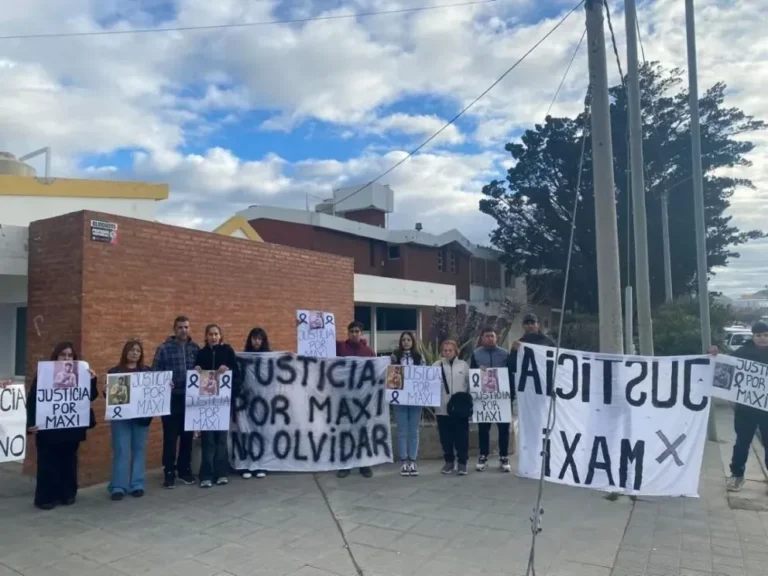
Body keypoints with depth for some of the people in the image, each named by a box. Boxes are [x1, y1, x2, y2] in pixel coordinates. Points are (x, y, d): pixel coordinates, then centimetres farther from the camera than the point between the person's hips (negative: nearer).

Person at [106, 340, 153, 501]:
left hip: (141, 416, 2)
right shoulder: (114, 371, 3)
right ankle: (118, 487, 5)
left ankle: (137, 485, 14)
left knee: (139, 450, 6)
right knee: (121, 450, -2)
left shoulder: (147, 371, 9)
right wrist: (106, 391, -22)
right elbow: (109, 394, -1)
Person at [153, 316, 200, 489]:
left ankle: (185, 470, 25)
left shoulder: (195, 348, 6)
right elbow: (155, 372, -3)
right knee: (170, 437, 2)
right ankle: (169, 473, 13)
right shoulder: (164, 348, -3)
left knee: (187, 436, 11)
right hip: (171, 399, -3)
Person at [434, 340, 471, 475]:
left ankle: (462, 463, 13)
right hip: (442, 408, 1)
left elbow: (470, 383, 7)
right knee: (446, 437, 8)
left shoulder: (463, 365, 5)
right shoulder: (436, 365, 4)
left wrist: (469, 401, 3)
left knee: (461, 436, 3)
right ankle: (449, 461, 23)